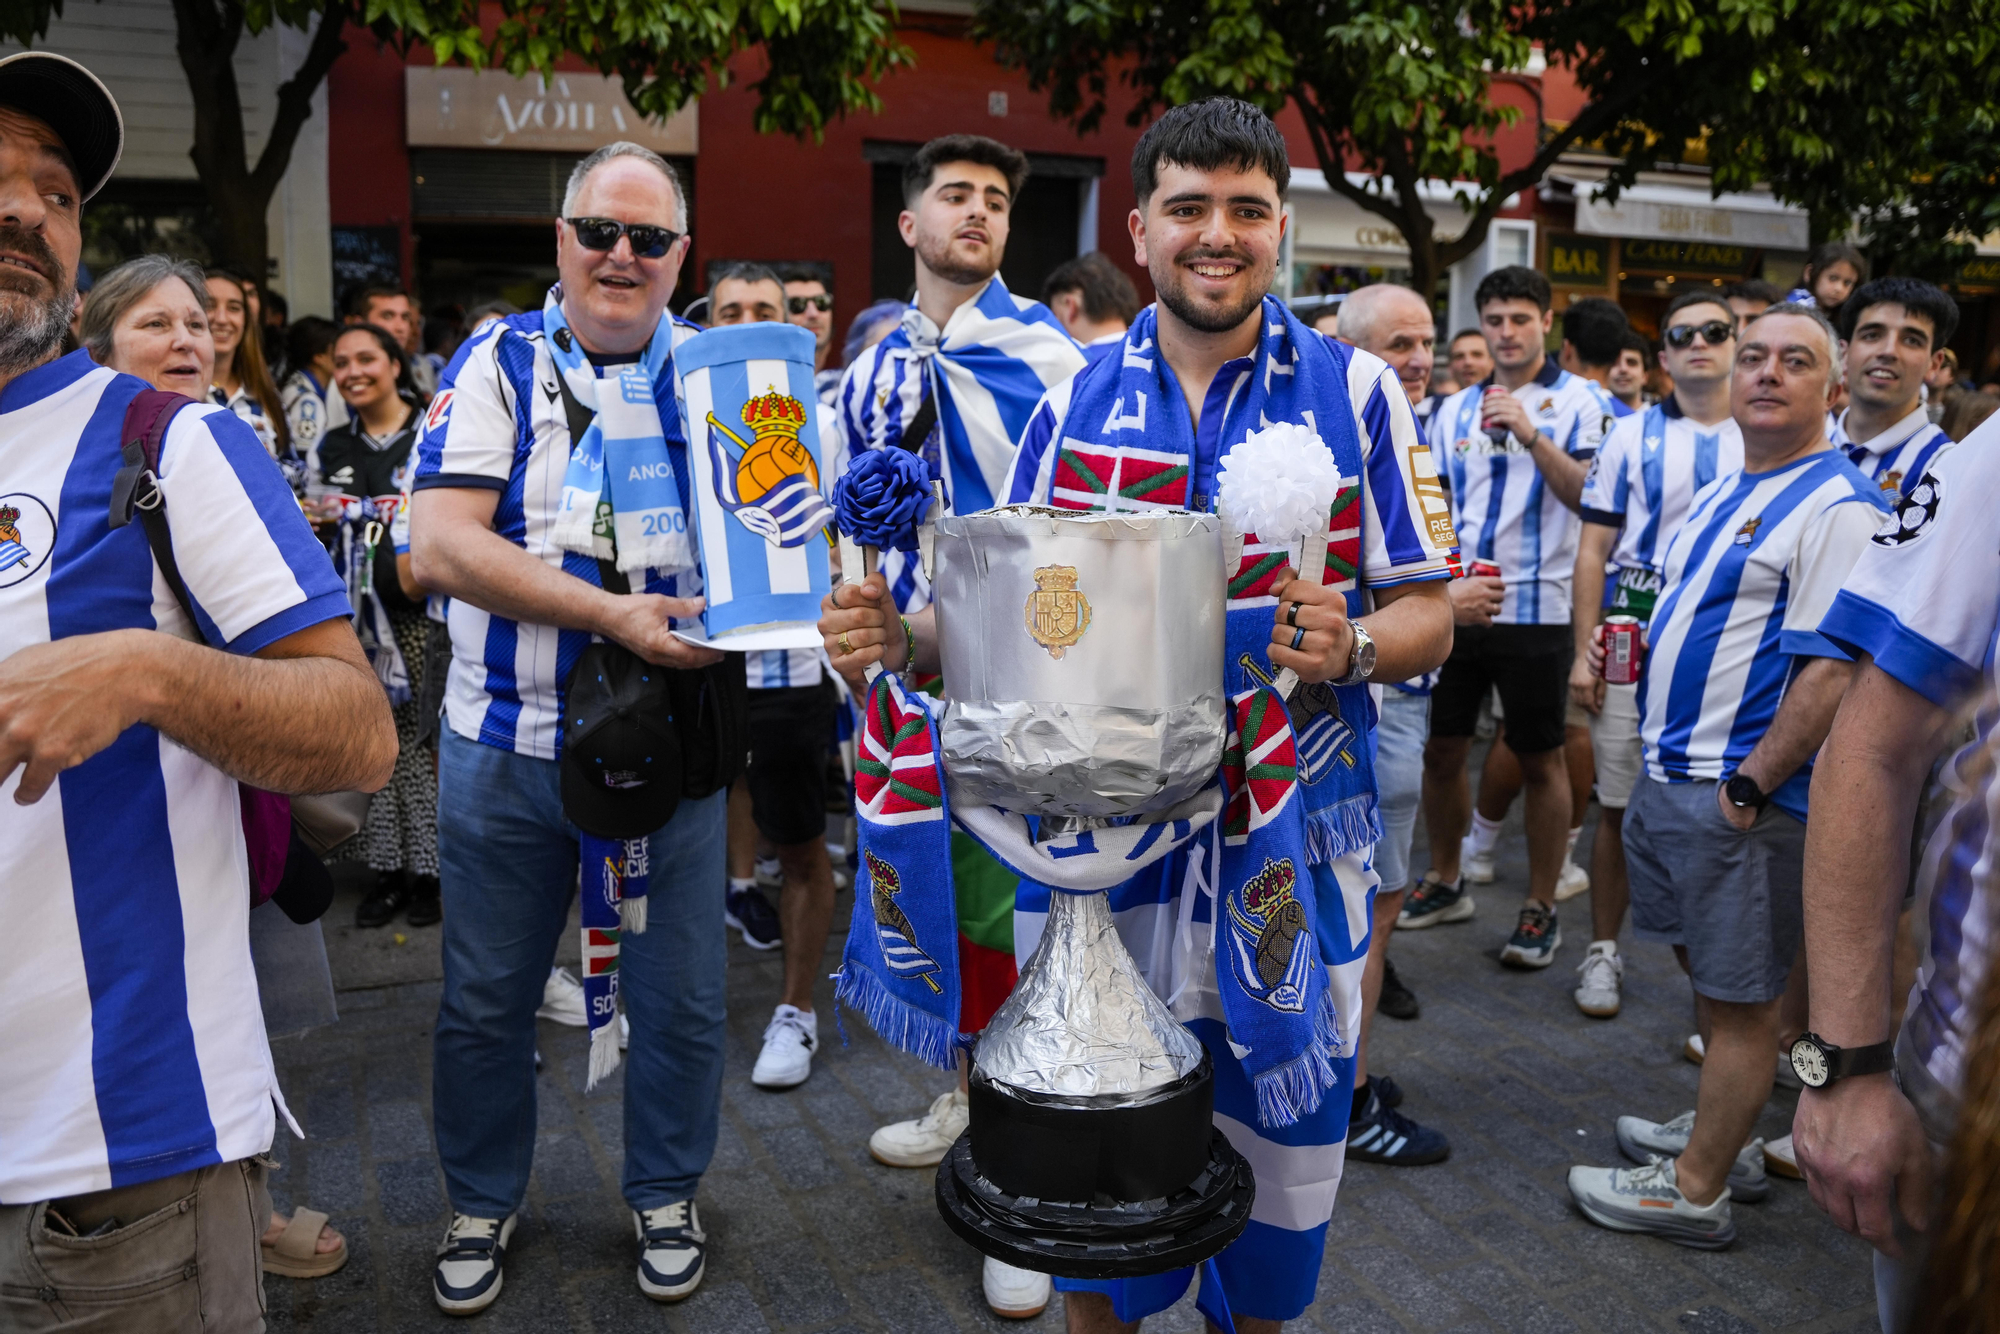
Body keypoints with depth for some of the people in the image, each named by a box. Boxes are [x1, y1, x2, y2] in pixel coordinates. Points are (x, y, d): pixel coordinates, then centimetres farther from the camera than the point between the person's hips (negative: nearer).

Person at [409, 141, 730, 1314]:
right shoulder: (500, 361, -2)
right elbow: (440, 545, -13)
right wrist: (612, 614, -23)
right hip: (507, 745, 0)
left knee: (681, 999, 10)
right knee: (487, 1001, 13)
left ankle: (666, 1196, 34)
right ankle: (483, 1205, 36)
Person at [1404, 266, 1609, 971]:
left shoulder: (1579, 399, 0)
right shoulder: (1454, 409, 13)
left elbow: (1591, 497, -12)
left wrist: (1532, 435, -21)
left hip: (1535, 608, -4)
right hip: (1453, 603, 4)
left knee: (1541, 759, 5)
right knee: (1439, 748, 10)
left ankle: (1541, 909, 17)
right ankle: (1443, 883, 28)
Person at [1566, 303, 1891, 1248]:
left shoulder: (1837, 506, -14)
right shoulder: (1720, 495, 14)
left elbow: (1831, 672, -21)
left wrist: (1747, 788, -20)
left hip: (1741, 794, -9)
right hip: (1670, 776, 9)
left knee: (1739, 995, 4)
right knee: (1707, 967, 21)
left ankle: (1695, 1189, 16)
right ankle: (1722, 1136, 38)